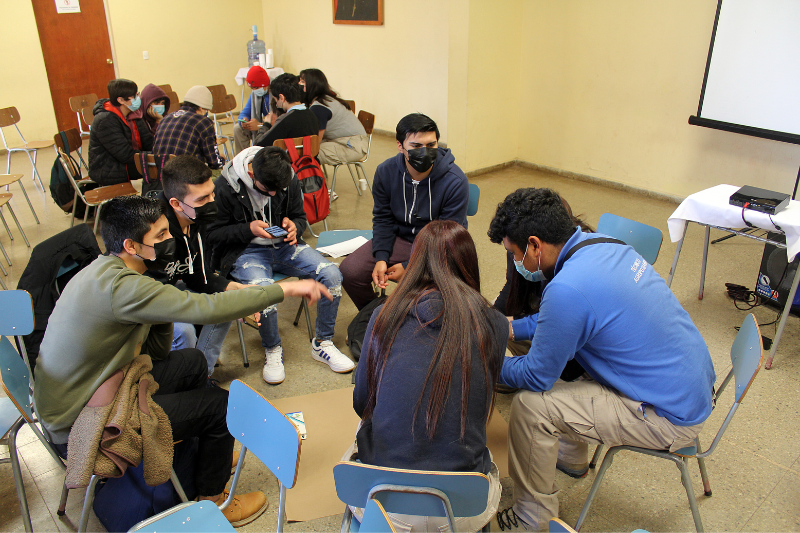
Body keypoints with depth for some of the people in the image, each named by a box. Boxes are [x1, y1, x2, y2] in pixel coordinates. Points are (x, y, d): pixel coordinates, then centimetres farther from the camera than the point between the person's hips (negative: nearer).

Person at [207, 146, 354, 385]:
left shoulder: (289, 180, -3)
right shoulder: (224, 188, -14)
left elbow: (300, 216, 12)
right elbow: (213, 233, -6)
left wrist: (294, 226, -12)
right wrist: (249, 229, -20)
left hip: (283, 245, 4)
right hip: (246, 251, -3)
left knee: (332, 275, -20)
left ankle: (323, 344, 0)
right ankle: (272, 350, -5)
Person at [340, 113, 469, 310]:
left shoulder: (455, 181, -21)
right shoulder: (385, 172, -9)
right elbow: (383, 219, 3)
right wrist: (381, 258, -14)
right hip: (400, 237, 4)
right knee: (349, 271, -14)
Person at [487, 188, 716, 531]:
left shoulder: (567, 289, -30)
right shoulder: (602, 243, -2)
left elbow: (536, 376, -15)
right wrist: (512, 328, 15)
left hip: (670, 418, -9)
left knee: (530, 404, -13)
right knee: (560, 351, 21)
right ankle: (570, 455, 40)